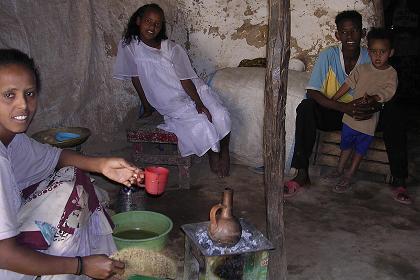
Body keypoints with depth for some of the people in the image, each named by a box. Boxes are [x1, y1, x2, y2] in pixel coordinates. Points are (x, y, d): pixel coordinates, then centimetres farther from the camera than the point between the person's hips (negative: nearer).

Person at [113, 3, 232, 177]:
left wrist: (199, 103, -21)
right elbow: (135, 77, 2)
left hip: (193, 92, 2)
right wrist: (147, 107, 5)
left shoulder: (173, 49, -4)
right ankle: (213, 155, -1)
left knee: (220, 115, -22)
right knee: (199, 123, -26)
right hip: (170, 103, -1)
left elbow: (185, 79, -9)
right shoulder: (129, 46, -3)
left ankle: (224, 150, 4)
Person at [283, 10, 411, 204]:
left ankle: (398, 180, -19)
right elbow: (312, 92, -21)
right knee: (306, 107, -30)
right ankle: (302, 175, -28)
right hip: (333, 114, -1)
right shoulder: (328, 55, -13)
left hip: (363, 116, 2)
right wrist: (345, 107, -34)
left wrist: (374, 106, -33)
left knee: (393, 111, -24)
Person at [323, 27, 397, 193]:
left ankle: (348, 176, 24)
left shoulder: (391, 74, -8)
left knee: (360, 149, 10)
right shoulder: (361, 69, -1)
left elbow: (387, 92, -21)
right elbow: (347, 85, 4)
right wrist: (332, 101, 4)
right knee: (346, 145, 18)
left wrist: (373, 97, -39)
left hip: (369, 119, -3)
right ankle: (339, 170, 36)